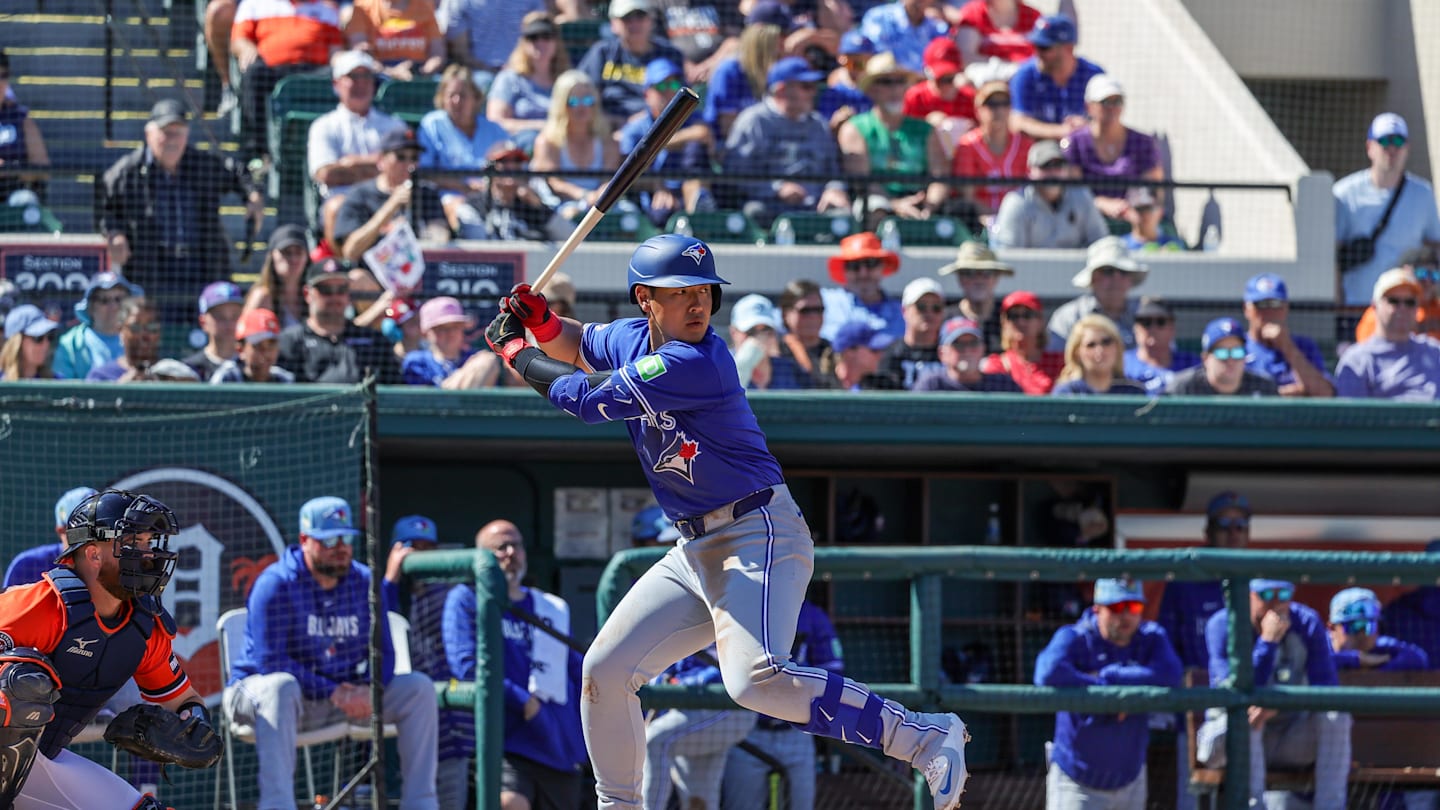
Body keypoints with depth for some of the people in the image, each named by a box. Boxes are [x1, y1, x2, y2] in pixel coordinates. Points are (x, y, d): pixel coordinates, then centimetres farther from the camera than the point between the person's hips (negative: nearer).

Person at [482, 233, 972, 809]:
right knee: (605, 670, 10)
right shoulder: (632, 339, 8)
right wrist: (539, 322, 8)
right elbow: (578, 344, 31)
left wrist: (514, 352, -2)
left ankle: (926, 738, -29)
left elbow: (589, 399, -17)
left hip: (761, 535, -9)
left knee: (754, 680, -30)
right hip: (696, 553, 9)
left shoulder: (697, 362, -19)